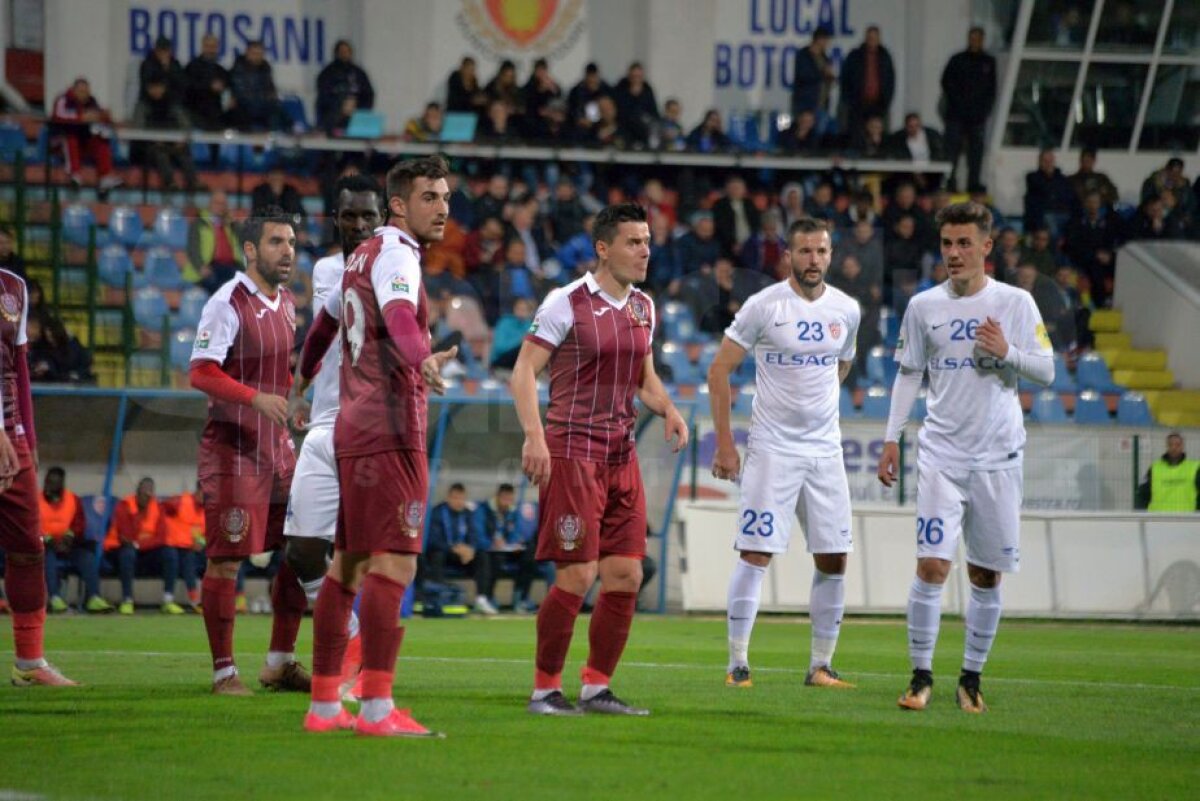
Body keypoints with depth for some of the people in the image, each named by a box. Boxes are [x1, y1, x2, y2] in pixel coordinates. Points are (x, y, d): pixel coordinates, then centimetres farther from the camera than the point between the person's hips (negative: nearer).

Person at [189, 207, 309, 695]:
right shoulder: (228, 304, -13)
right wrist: (256, 398, -31)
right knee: (227, 559, -5)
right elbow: (201, 374, -21)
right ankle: (224, 670, 1)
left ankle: (280, 663, 16)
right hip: (232, 447, -8)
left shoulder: (286, 303, 13)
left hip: (276, 444, 8)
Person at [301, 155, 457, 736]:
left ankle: (324, 705, 13)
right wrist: (422, 361, -50)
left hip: (354, 426, 10)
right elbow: (399, 313, -30)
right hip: (389, 432, -10)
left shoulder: (364, 255, 20)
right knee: (394, 564, -14)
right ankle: (377, 708, -20)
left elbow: (329, 313, 36)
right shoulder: (395, 254, -9)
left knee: (348, 565, 11)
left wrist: (308, 374, 53)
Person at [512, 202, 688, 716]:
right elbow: (525, 370, -10)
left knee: (626, 577, 3)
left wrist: (668, 411, 4)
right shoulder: (567, 303, -9)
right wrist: (534, 435, -22)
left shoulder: (642, 307, 12)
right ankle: (545, 689, 2)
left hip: (621, 455, 7)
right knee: (577, 576, -10)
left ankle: (597, 687, 14)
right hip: (572, 449, -7)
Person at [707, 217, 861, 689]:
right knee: (756, 554, -8)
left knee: (834, 560, 2)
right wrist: (724, 444, -7)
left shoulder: (846, 310, 5)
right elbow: (719, 370, -4)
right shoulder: (764, 306, -7)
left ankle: (821, 665, 11)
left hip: (825, 452, 4)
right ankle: (737, 662, -1)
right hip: (771, 450, -4)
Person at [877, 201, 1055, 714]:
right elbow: (908, 374, 13)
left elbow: (1045, 372, 3)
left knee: (986, 575, 4)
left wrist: (1006, 352, -16)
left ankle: (972, 677, 15)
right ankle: (921, 675, -5)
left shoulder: (1015, 303, 2)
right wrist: (891, 438, 6)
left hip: (998, 457, 0)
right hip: (941, 454, 0)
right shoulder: (924, 306, 6)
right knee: (932, 565, -12)